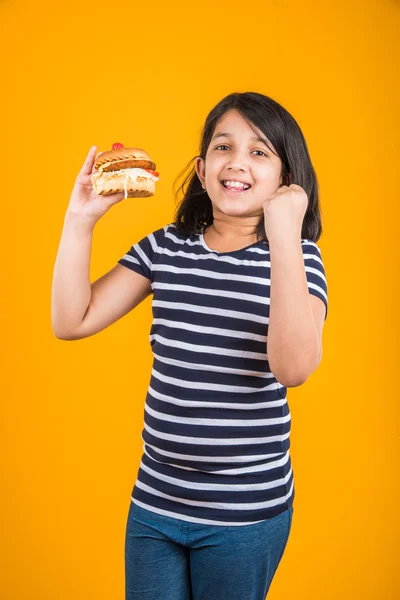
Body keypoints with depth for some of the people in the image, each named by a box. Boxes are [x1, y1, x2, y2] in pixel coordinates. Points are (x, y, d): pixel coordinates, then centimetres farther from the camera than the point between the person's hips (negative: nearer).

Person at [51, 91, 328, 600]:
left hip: (245, 515, -3)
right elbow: (71, 322, -3)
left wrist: (284, 238, -31)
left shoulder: (298, 258, -9)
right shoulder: (164, 247, 0)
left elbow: (293, 367, -27)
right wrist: (80, 220, -11)